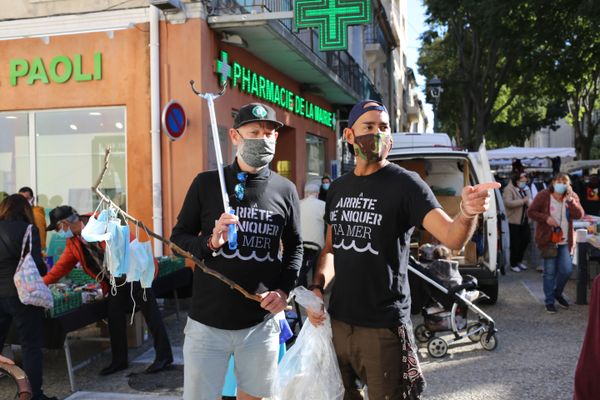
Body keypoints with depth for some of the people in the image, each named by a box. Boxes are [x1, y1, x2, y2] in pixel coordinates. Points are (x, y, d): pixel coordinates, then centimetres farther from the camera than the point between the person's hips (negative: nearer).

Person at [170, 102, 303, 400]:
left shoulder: (285, 190, 1)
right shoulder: (206, 183, -2)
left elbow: (294, 247, 9)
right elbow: (178, 237, 3)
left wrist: (285, 289, -6)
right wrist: (210, 242, -17)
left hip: (261, 323, 1)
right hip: (207, 321, -1)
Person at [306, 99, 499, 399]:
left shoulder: (405, 184, -10)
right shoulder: (338, 187, 7)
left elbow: (452, 238, -22)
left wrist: (467, 214, -43)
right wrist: (317, 287, -2)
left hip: (383, 328, -5)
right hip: (337, 321, 6)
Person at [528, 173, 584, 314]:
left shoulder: (572, 197, 1)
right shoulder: (543, 195, -8)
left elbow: (579, 215, -11)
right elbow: (531, 212, -5)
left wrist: (569, 199, -20)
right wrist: (546, 218, -18)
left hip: (565, 241, 3)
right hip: (548, 239, -3)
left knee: (566, 270, 1)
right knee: (550, 272, 1)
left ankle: (557, 293, 29)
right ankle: (549, 301, 15)